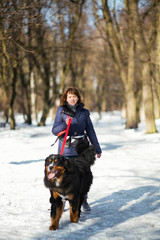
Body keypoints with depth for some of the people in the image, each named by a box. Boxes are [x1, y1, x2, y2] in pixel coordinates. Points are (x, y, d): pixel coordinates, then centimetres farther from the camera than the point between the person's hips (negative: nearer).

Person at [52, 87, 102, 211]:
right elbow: (55, 130, -1)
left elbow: (90, 131, 13)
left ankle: (84, 201, 17)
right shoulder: (61, 111, 3)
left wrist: (97, 149, 16)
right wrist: (65, 124, -21)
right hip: (66, 150, -1)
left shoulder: (84, 112, 8)